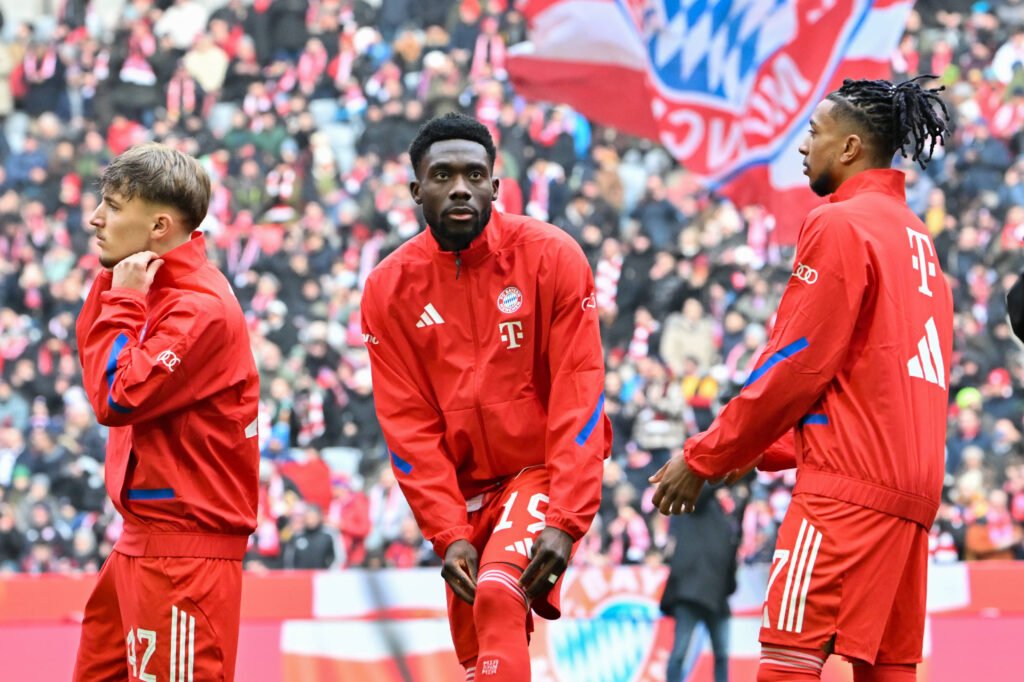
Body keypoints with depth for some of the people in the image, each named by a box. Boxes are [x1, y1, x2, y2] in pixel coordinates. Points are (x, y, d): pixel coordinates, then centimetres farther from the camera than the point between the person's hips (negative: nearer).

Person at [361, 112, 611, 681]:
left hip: (543, 471, -4)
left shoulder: (551, 257, -11)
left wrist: (565, 522, -21)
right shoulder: (388, 288, -3)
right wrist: (449, 535, -13)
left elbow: (578, 394, -13)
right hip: (462, 491, 4)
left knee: (498, 591, -29)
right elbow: (408, 424, -3)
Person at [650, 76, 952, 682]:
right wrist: (768, 451, 22)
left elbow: (797, 365, -9)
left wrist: (705, 458, -2)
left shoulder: (840, 225, -5)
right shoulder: (917, 239, 21)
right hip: (911, 491, 9)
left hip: (849, 485, -9)